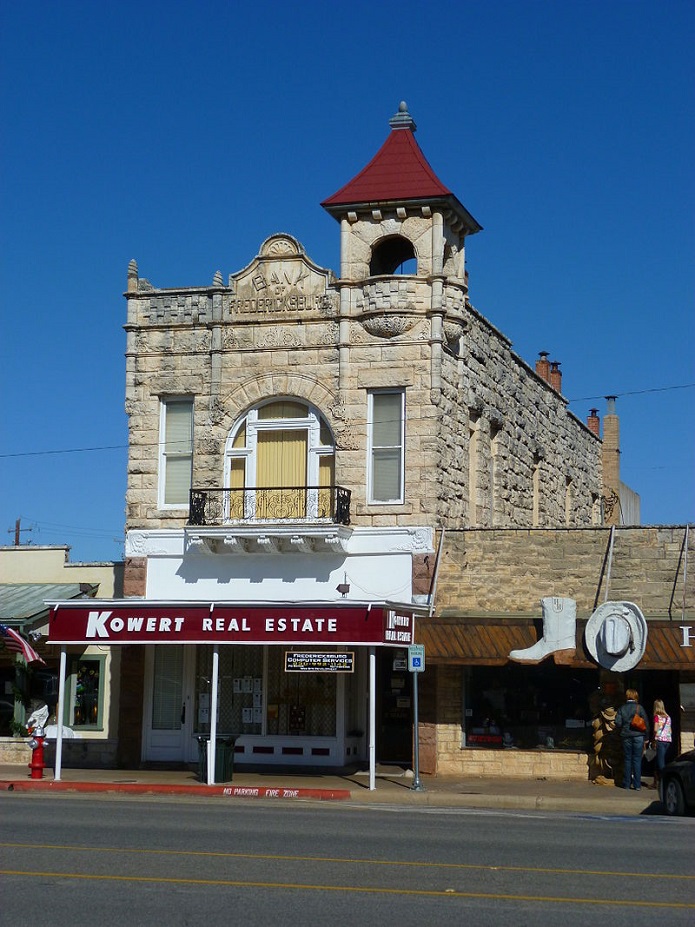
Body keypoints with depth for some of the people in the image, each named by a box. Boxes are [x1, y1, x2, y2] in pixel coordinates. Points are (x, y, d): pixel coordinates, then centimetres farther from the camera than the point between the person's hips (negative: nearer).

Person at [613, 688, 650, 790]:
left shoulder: (621, 708, 2)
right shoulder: (639, 707, -3)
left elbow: (618, 723, -3)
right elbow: (646, 723, -3)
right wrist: (646, 737, 5)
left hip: (626, 736, 2)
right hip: (638, 736, -2)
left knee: (627, 760, 8)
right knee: (637, 760, 1)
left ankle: (627, 784, 9)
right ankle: (637, 785, -1)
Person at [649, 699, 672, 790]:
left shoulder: (657, 716, -5)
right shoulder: (668, 717, 14)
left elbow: (655, 729, -15)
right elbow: (670, 730, 15)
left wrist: (653, 740, -7)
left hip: (660, 740, -7)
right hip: (668, 740, 7)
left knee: (661, 763, -5)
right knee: (657, 762, 16)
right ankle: (656, 782, 21)